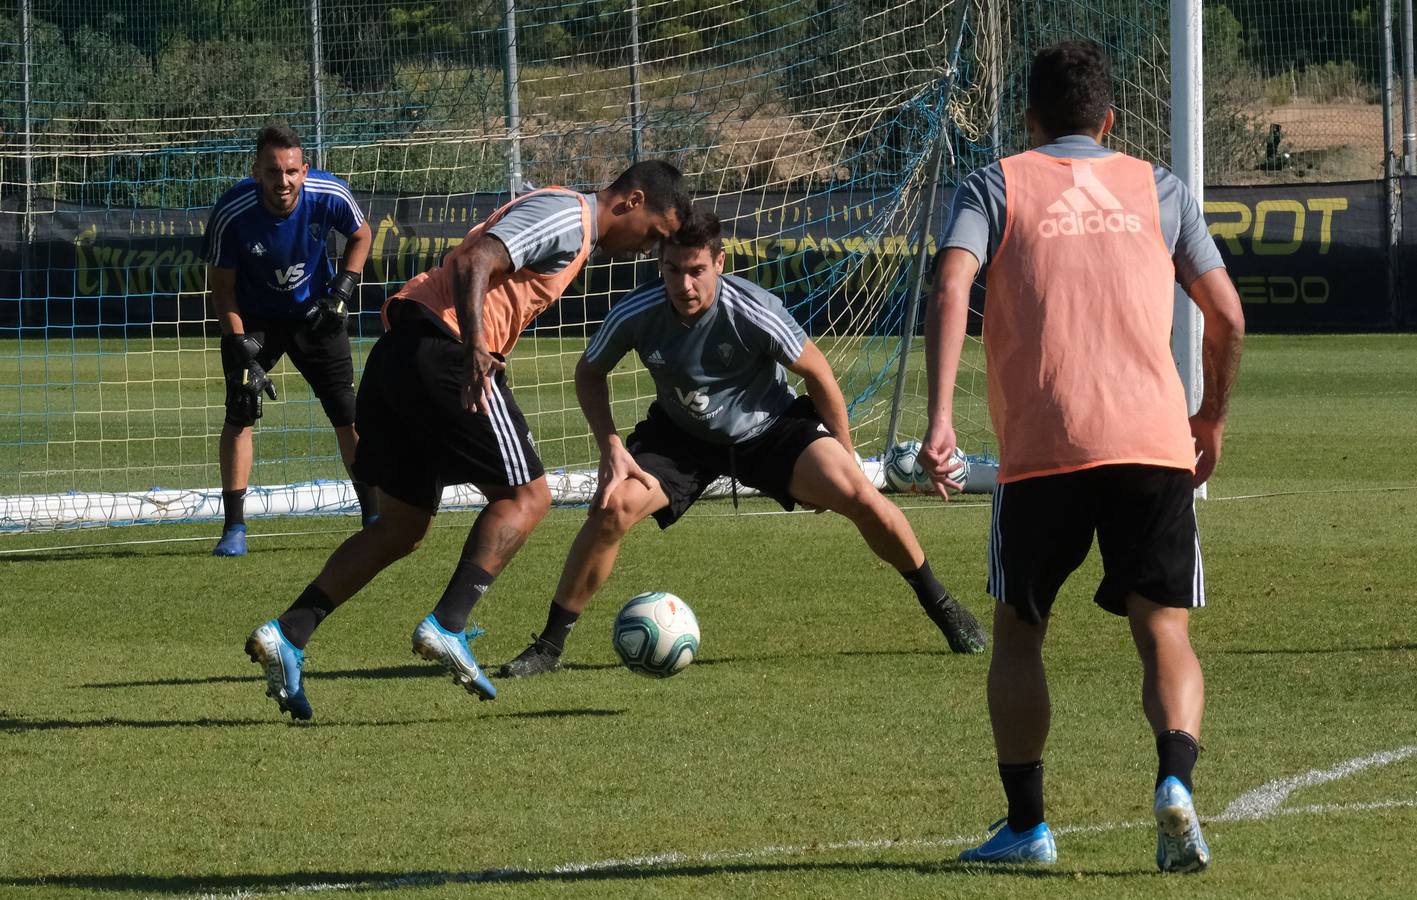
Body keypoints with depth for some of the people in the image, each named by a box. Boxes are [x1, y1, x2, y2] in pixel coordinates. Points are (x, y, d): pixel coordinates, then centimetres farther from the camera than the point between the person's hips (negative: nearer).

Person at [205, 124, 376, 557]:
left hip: (314, 314, 1)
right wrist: (241, 351, -21)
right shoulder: (231, 213, -29)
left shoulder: (329, 194, -24)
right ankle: (234, 528, -8)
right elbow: (221, 285, -16)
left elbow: (361, 236, -1)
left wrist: (341, 293, -12)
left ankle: (373, 516, 13)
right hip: (253, 318, -1)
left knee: (347, 413, -1)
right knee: (240, 412, -13)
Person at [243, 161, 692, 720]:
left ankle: (287, 636, 2)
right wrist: (475, 351, -31)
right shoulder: (567, 215, -5)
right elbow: (475, 263, -19)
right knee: (526, 496, -1)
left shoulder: (568, 227, 26)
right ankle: (447, 626, -13)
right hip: (442, 351, -10)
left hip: (397, 356, 10)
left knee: (403, 526, 12)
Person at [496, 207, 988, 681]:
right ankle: (549, 646, -10)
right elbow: (589, 372, -1)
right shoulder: (634, 315, -23)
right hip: (681, 436, 1)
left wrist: (844, 462, -5)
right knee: (611, 507, -24)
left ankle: (940, 604, 4)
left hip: (769, 427, -1)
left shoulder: (753, 312, -29)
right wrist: (611, 446, -15)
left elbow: (817, 373, -12)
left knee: (860, 496, -21)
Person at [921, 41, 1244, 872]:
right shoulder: (1159, 190, 17)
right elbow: (1228, 317, 13)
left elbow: (951, 287, -6)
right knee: (1165, 633, 2)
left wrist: (940, 416, -13)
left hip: (1041, 451, -1)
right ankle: (1175, 781, -25)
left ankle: (1026, 826, 16)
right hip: (1155, 444, 1)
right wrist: (1213, 419, 29)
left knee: (1018, 633, 16)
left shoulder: (995, 187, 12)